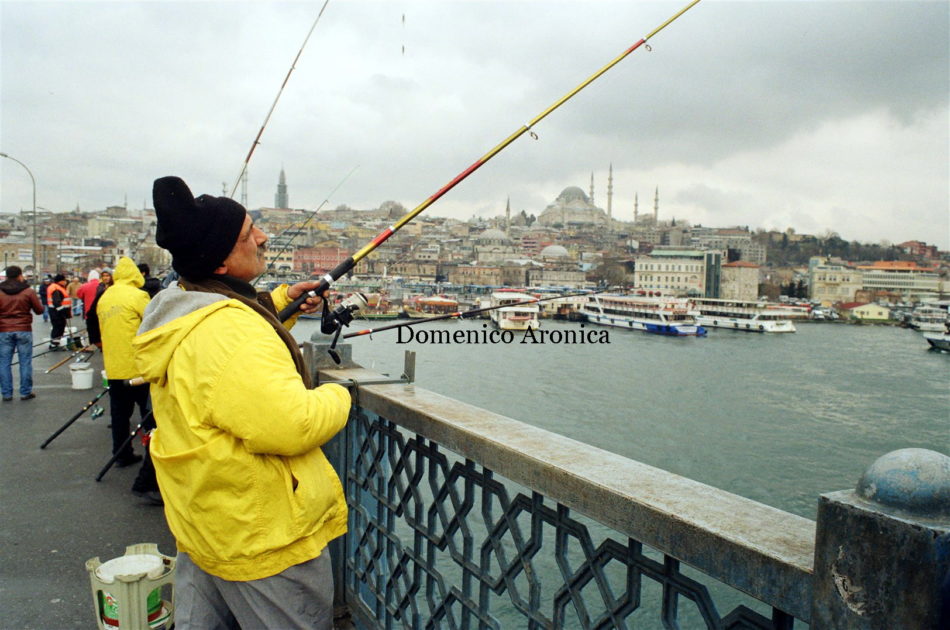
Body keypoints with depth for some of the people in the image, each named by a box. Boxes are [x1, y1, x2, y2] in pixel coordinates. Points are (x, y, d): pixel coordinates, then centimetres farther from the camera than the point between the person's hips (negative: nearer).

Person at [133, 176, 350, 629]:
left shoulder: (179, 314, 5)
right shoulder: (232, 330, -29)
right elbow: (292, 427, -34)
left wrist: (278, 301, 17)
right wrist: (336, 397, -13)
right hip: (264, 539, -10)